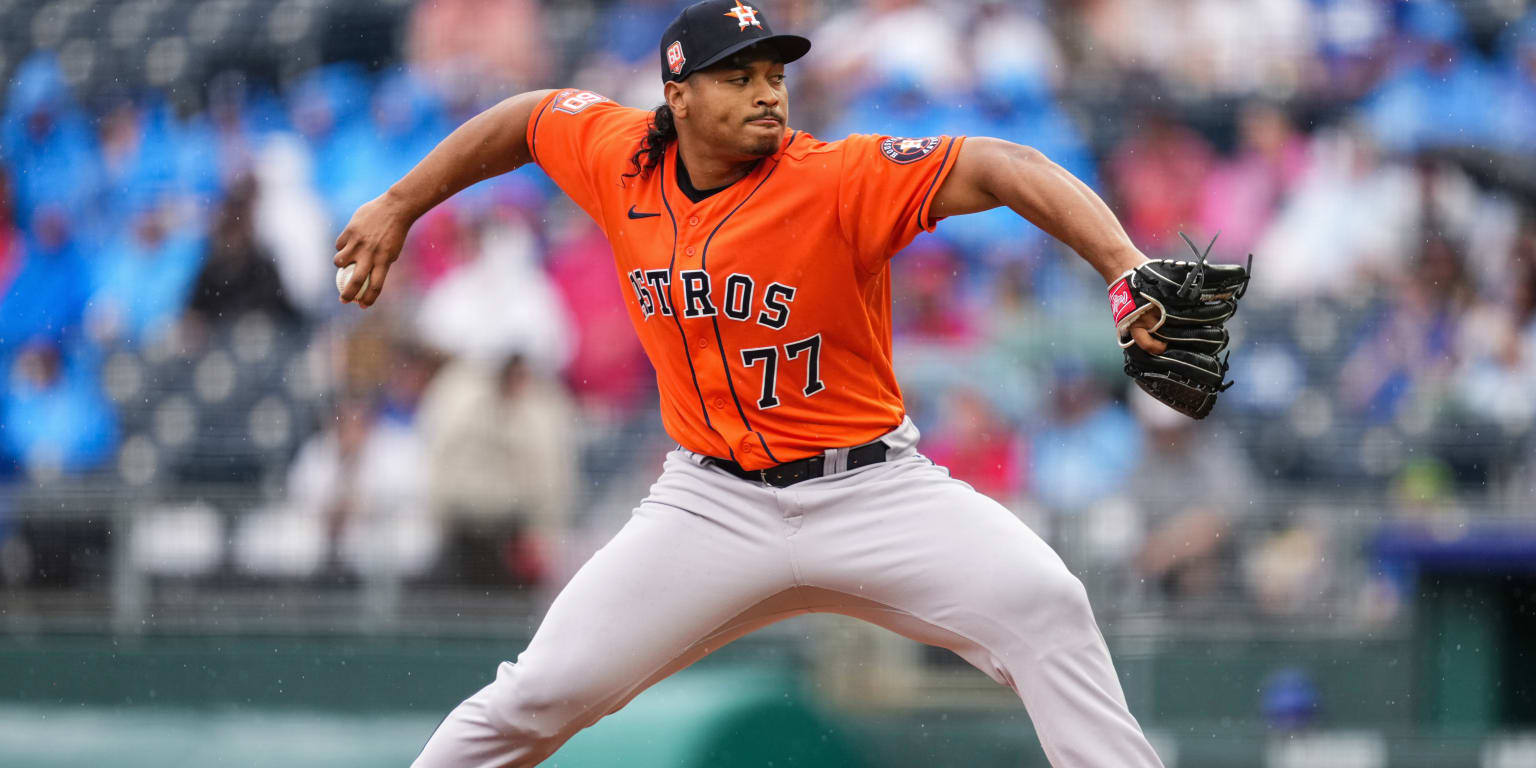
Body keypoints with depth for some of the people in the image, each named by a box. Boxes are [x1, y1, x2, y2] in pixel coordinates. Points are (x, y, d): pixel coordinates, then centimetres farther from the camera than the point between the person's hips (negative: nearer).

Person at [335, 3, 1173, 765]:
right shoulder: (618, 158, -3)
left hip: (870, 489, -3)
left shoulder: (839, 179, -17)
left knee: (1041, 605, -25)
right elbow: (529, 116, 18)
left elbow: (997, 167, -29)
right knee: (543, 692, -7)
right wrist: (397, 206, 21)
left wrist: (1126, 266, -44)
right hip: (714, 504, 3)